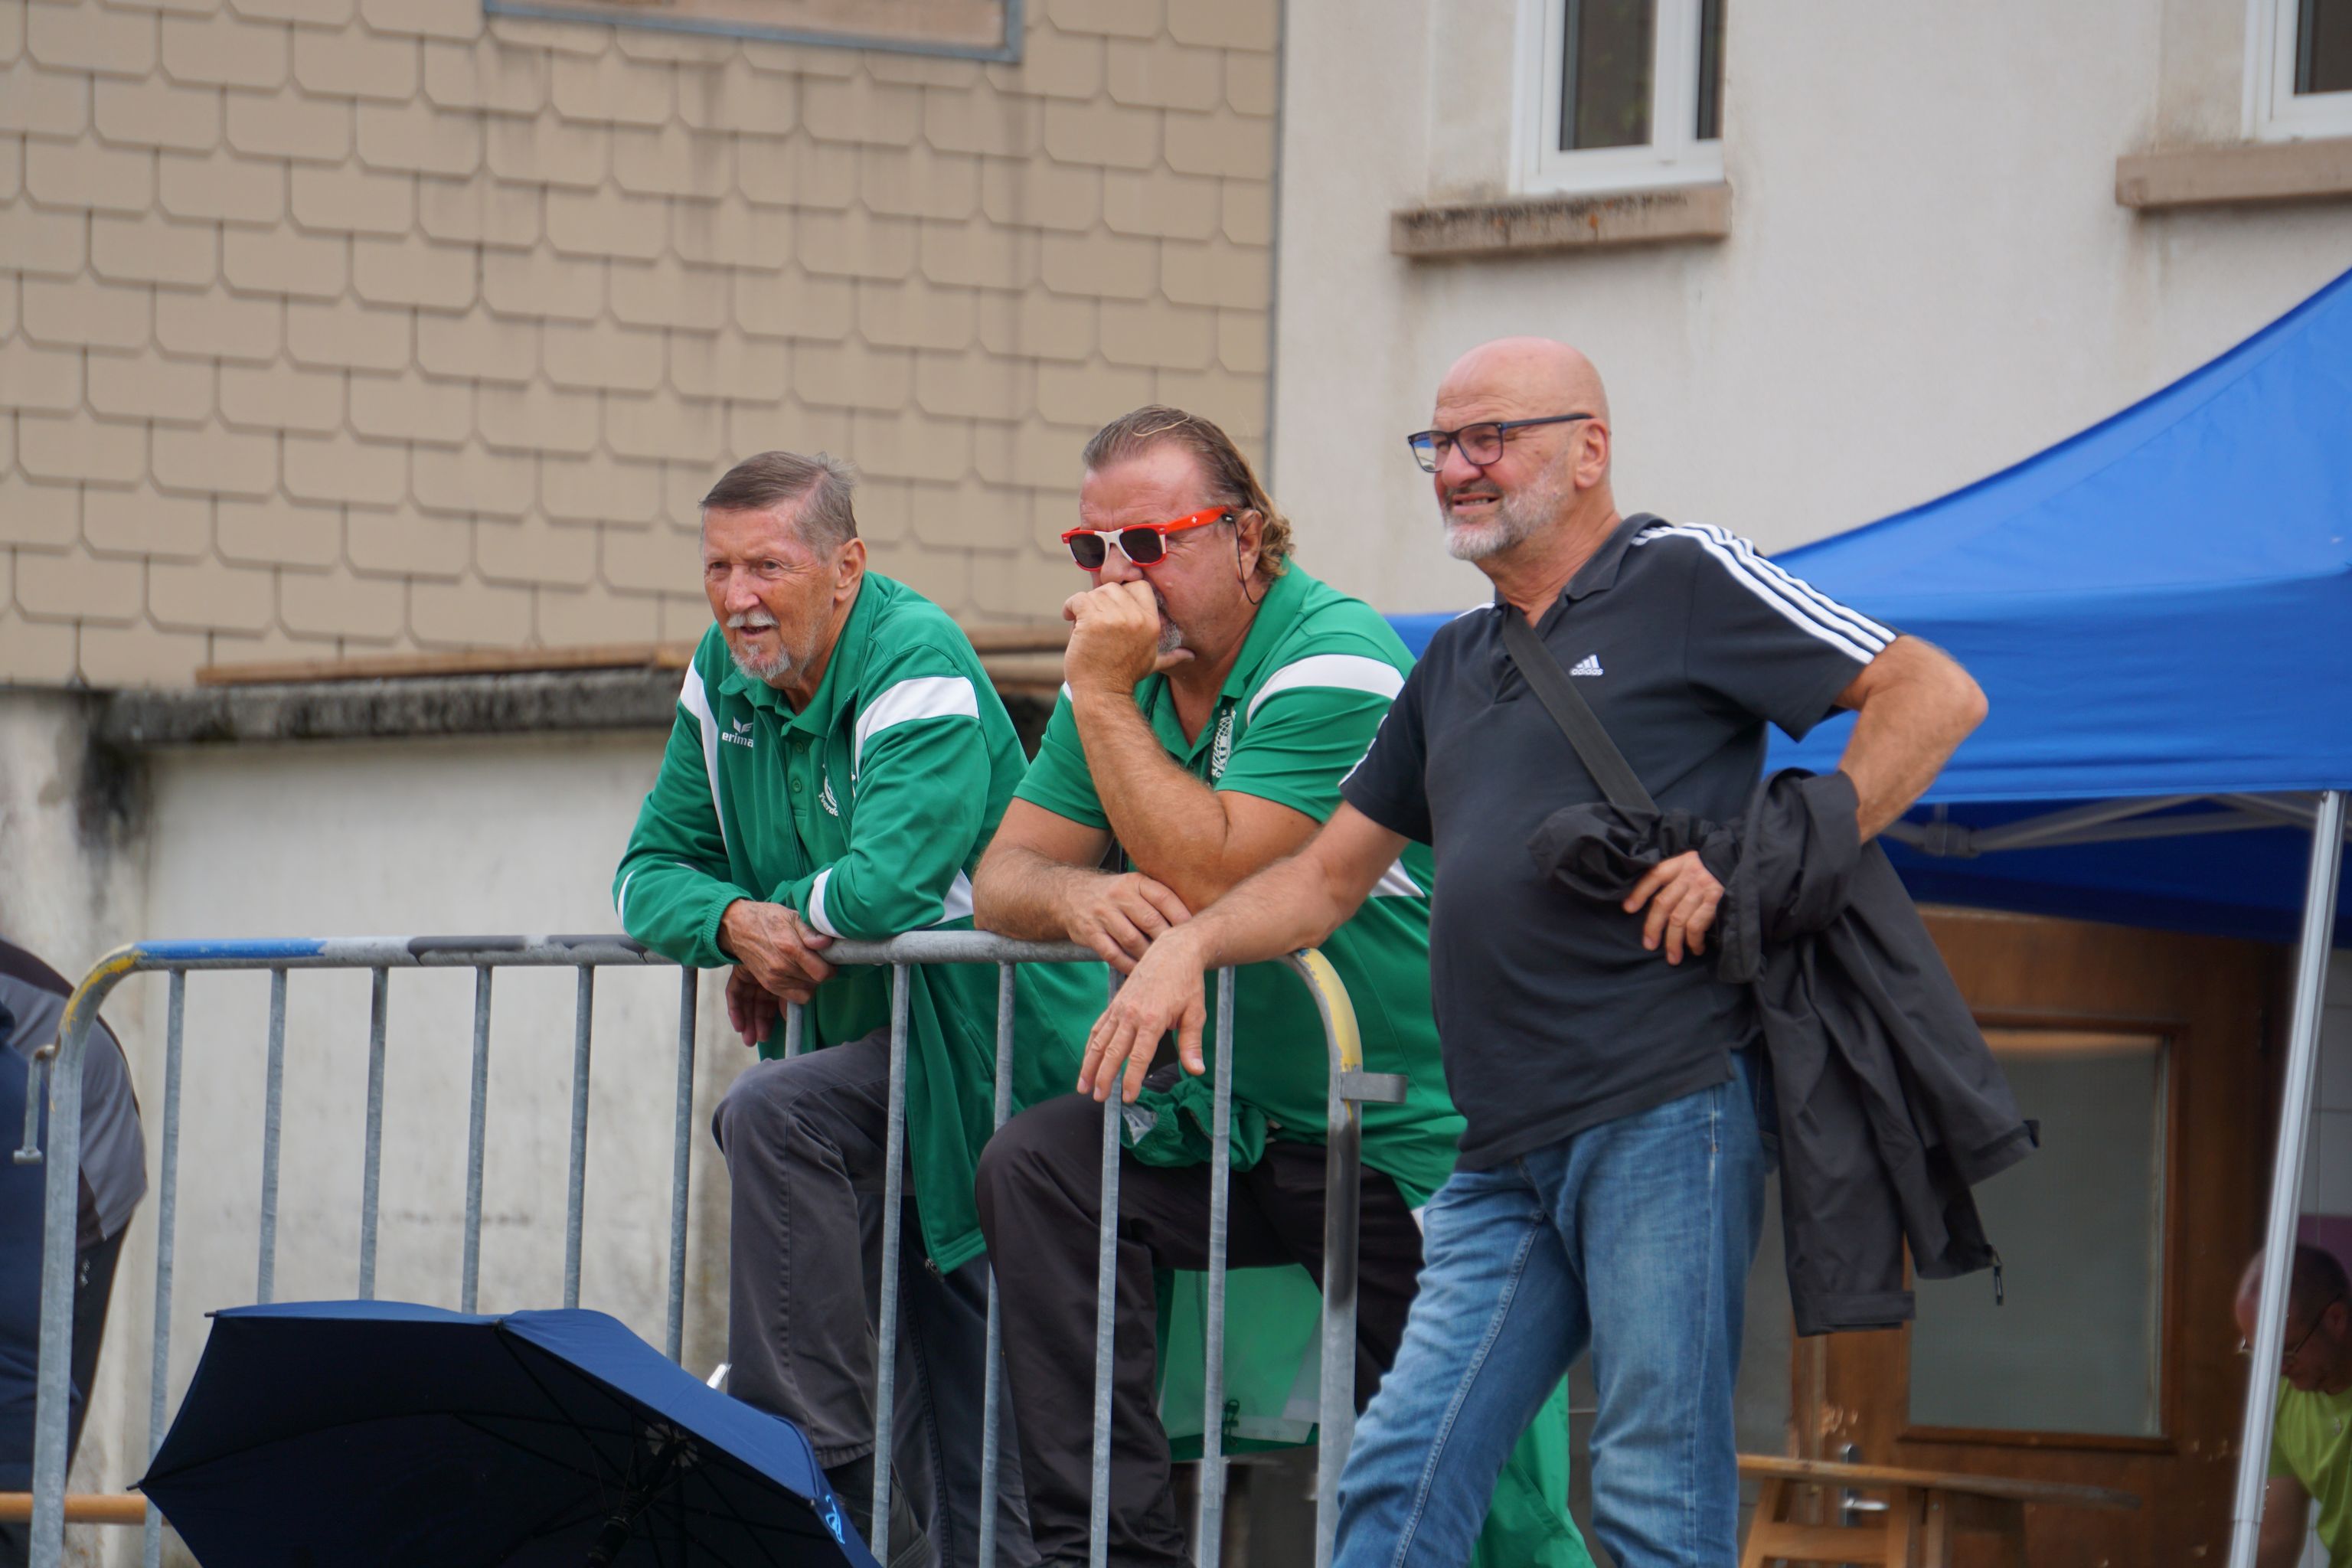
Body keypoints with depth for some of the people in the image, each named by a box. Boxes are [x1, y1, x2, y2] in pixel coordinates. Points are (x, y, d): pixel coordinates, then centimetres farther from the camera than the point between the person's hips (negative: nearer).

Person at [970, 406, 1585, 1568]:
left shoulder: (1336, 665, -18)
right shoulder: (1131, 672, 5)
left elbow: (1212, 877, -27)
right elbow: (1003, 878, 2)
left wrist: (1104, 697, -24)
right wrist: (1079, 894, -21)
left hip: (1414, 1156, -6)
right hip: (1231, 1123, 7)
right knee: (1035, 1168, -19)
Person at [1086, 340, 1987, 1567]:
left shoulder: (1681, 581, 3)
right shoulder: (1456, 664, 25)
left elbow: (1933, 696, -3)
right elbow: (1329, 875, 30)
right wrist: (1190, 945, 11)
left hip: (1666, 1110, -7)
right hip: (1509, 1153, 7)